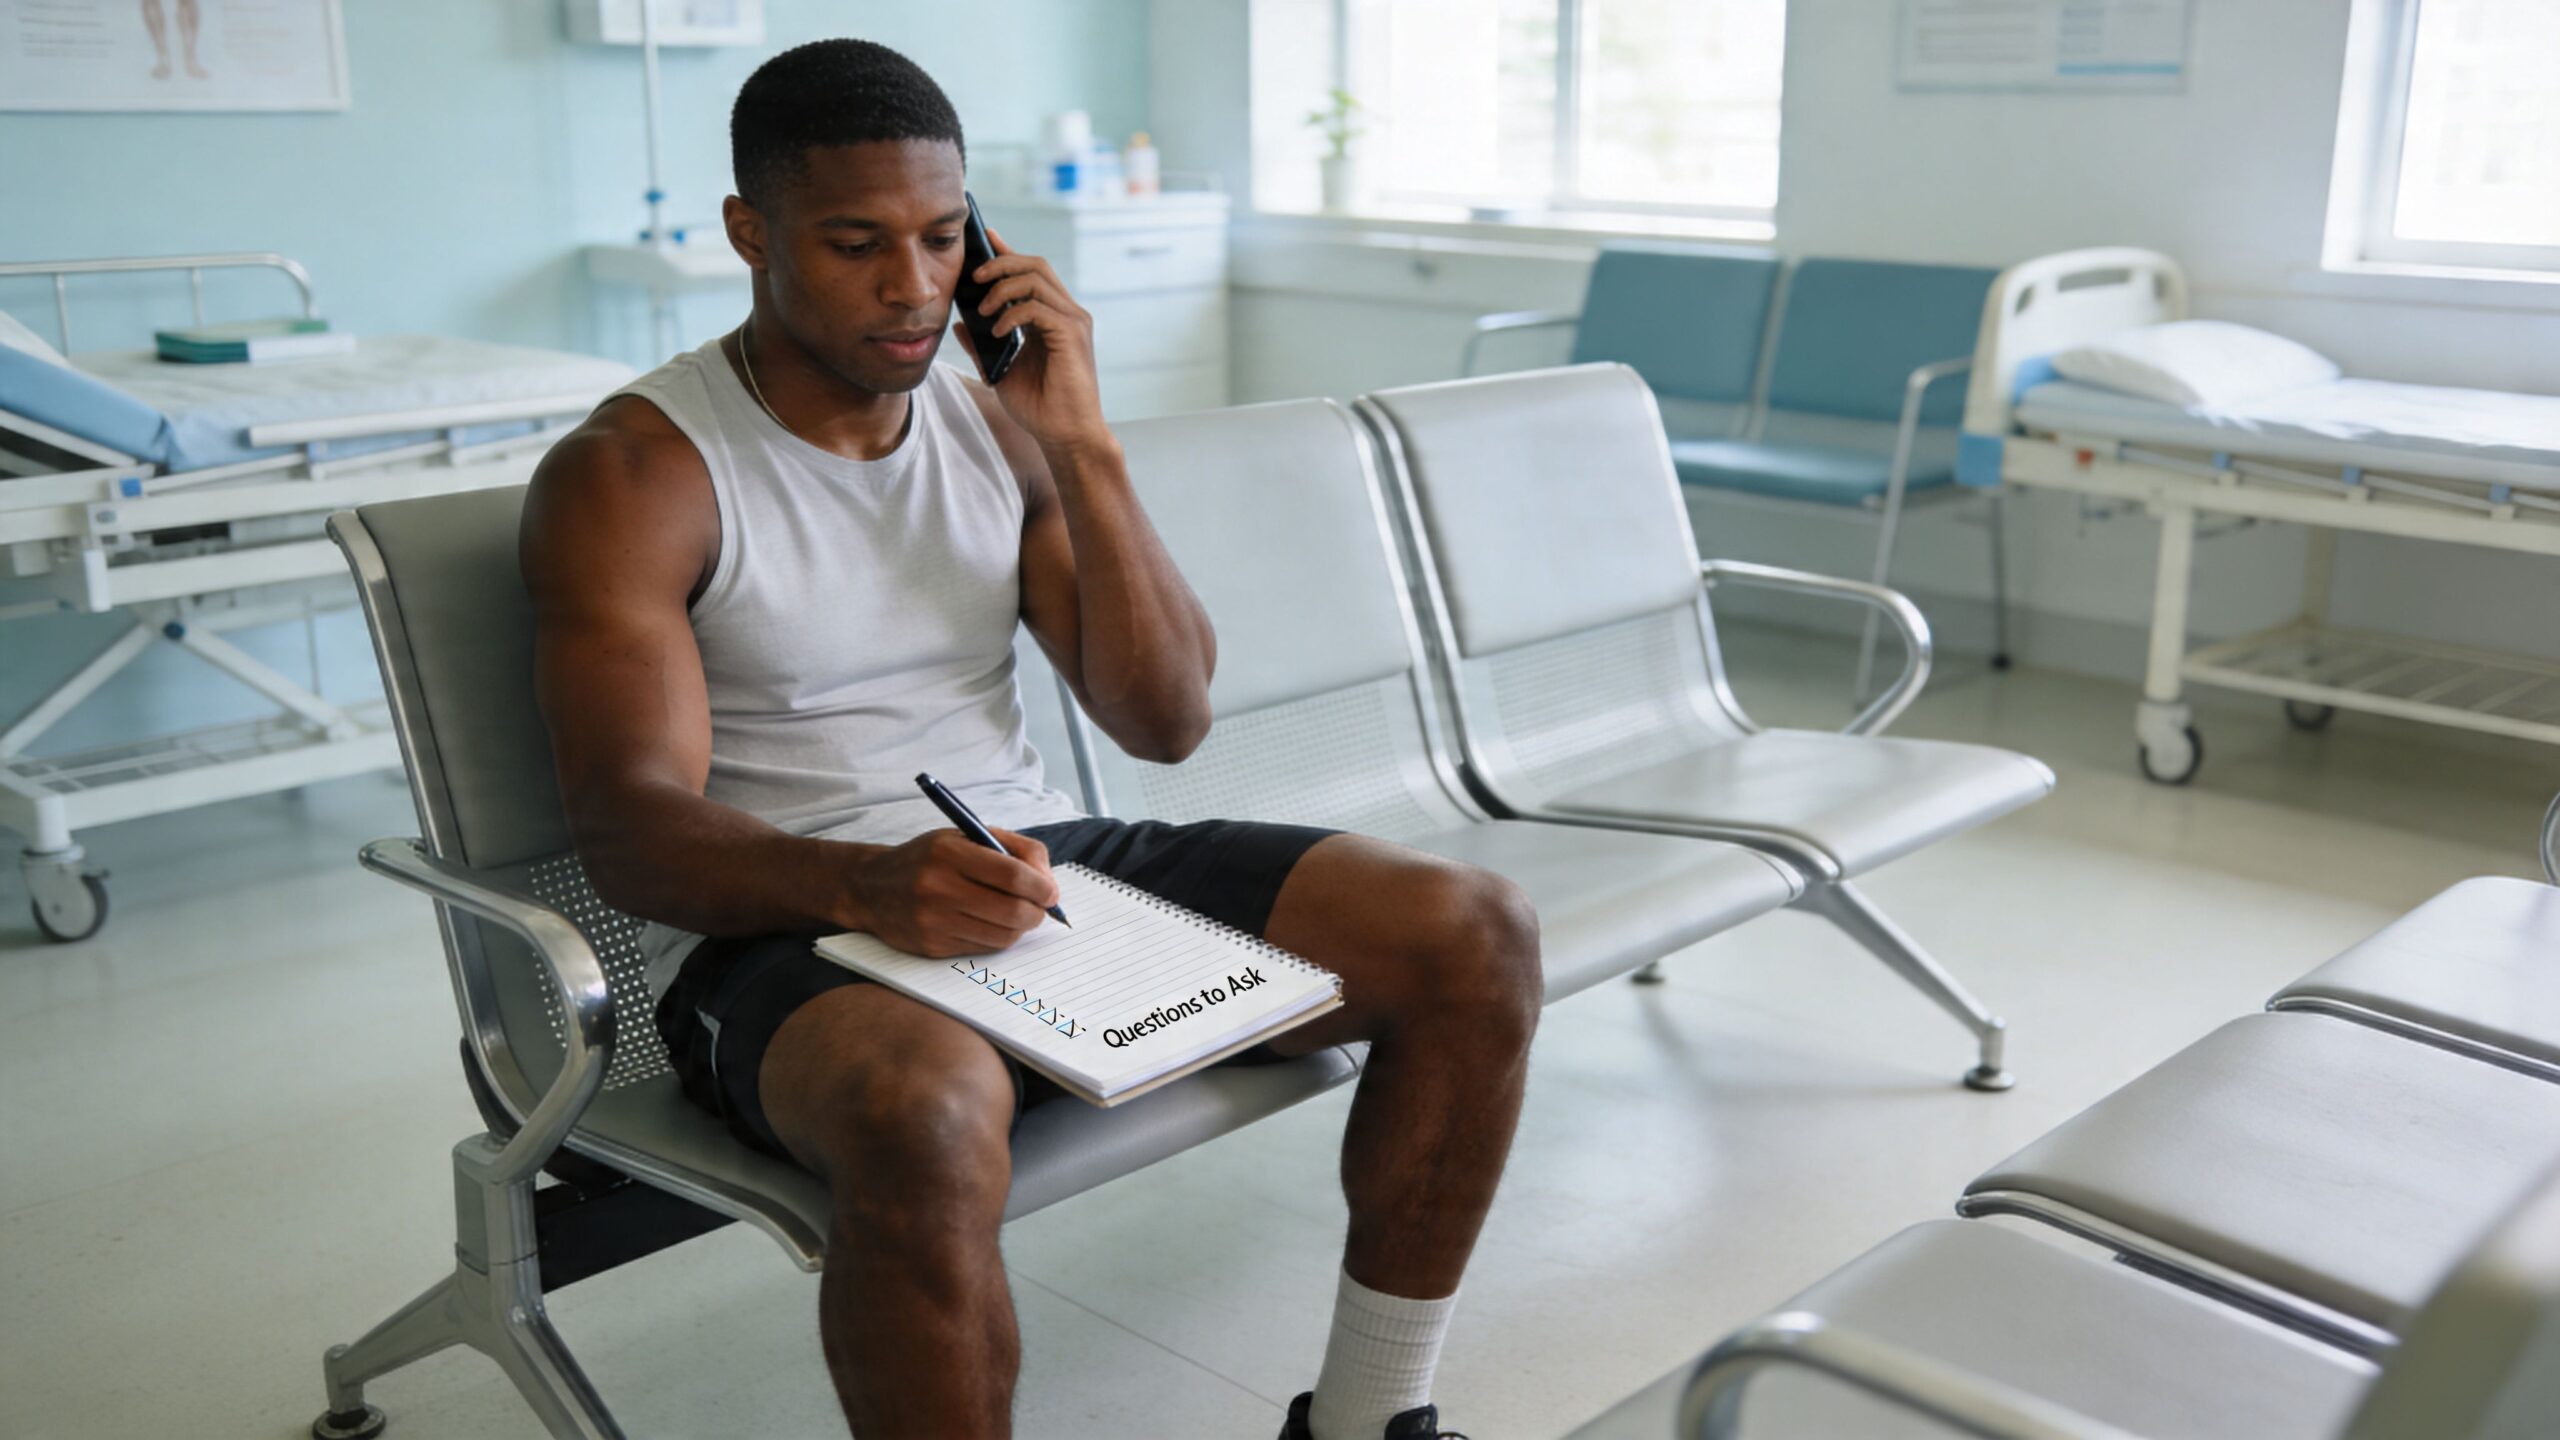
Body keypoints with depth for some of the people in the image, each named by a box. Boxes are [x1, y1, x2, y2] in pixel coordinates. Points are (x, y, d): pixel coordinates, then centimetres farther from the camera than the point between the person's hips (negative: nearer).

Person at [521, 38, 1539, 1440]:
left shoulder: (995, 419, 11)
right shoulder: (630, 473, -5)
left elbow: (1167, 721, 5)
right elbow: (632, 825, -16)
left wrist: (1081, 444, -6)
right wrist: (870, 884, -36)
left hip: (1037, 858, 6)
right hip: (786, 923, -5)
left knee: (1476, 934, -10)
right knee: (927, 1107, -42)